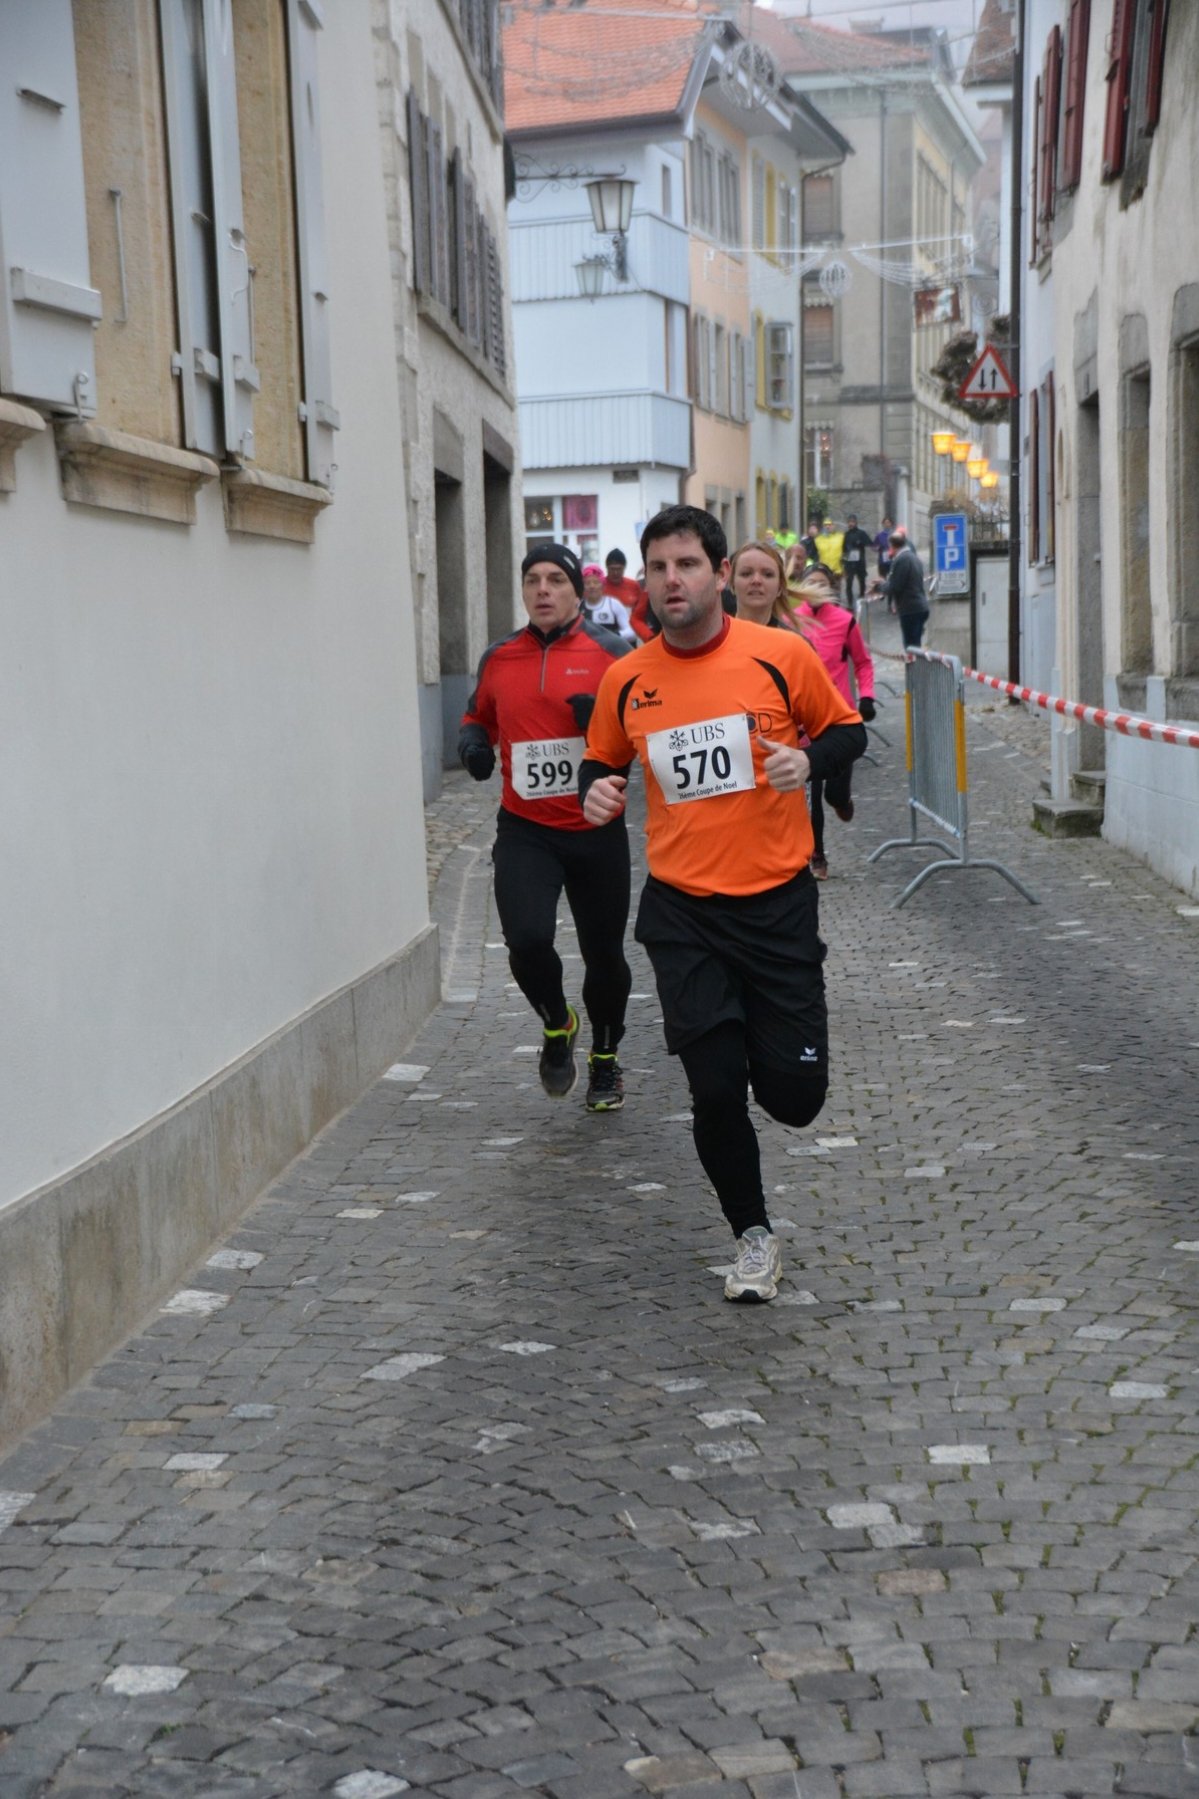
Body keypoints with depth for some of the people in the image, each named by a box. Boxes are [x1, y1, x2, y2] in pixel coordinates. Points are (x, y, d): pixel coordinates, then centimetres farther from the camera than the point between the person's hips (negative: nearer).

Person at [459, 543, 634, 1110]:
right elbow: (480, 716, 24)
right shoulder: (498, 659, 6)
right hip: (525, 831, 1)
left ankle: (605, 1059, 36)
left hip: (597, 830, -1)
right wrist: (473, 742, 2)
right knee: (528, 939, -19)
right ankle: (556, 1026, 13)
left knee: (603, 955, 9)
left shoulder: (610, 652, -3)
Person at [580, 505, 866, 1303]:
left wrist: (808, 759, -13)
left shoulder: (782, 654, -5)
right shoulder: (625, 681, 1)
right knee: (715, 1093, -2)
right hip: (682, 912, 1)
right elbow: (601, 760, 17)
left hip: (779, 902, -1)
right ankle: (754, 1234, 23)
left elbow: (848, 729, 8)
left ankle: (772, 1045, 38)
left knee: (795, 1095, -1)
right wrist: (596, 790, -5)